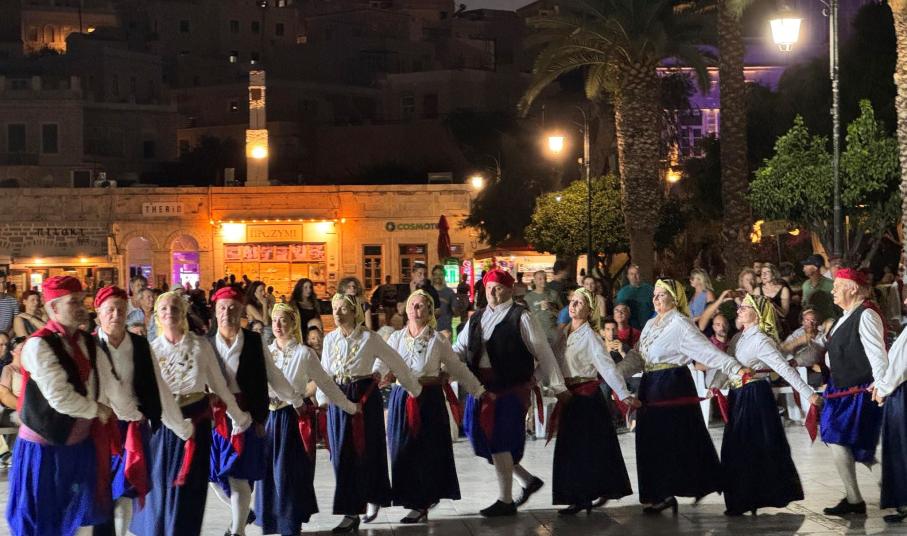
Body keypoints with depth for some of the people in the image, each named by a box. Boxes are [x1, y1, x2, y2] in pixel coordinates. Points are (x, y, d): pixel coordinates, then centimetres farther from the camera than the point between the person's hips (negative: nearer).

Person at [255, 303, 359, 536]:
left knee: (290, 473, -3)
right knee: (268, 471, 3)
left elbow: (326, 383, 2)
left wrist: (349, 407, 3)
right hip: (270, 417, 3)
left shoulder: (304, 353, -2)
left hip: (295, 418, -3)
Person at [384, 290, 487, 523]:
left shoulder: (438, 339, -1)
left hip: (430, 399, -2)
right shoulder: (396, 338, 7)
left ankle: (421, 505, 10)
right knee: (402, 452, 2)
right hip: (401, 398, 2)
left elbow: (458, 368, 2)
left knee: (428, 452, 1)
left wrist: (479, 391, 1)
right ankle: (412, 501, 15)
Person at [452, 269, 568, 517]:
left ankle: (506, 501, 8)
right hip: (480, 387, 6)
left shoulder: (520, 318, -5)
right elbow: (459, 350, 15)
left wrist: (558, 386, -6)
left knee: (499, 441, -5)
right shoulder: (476, 319, 13)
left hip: (510, 389, -6)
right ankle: (527, 480, 26)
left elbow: (543, 352, -5)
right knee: (482, 438, 7)